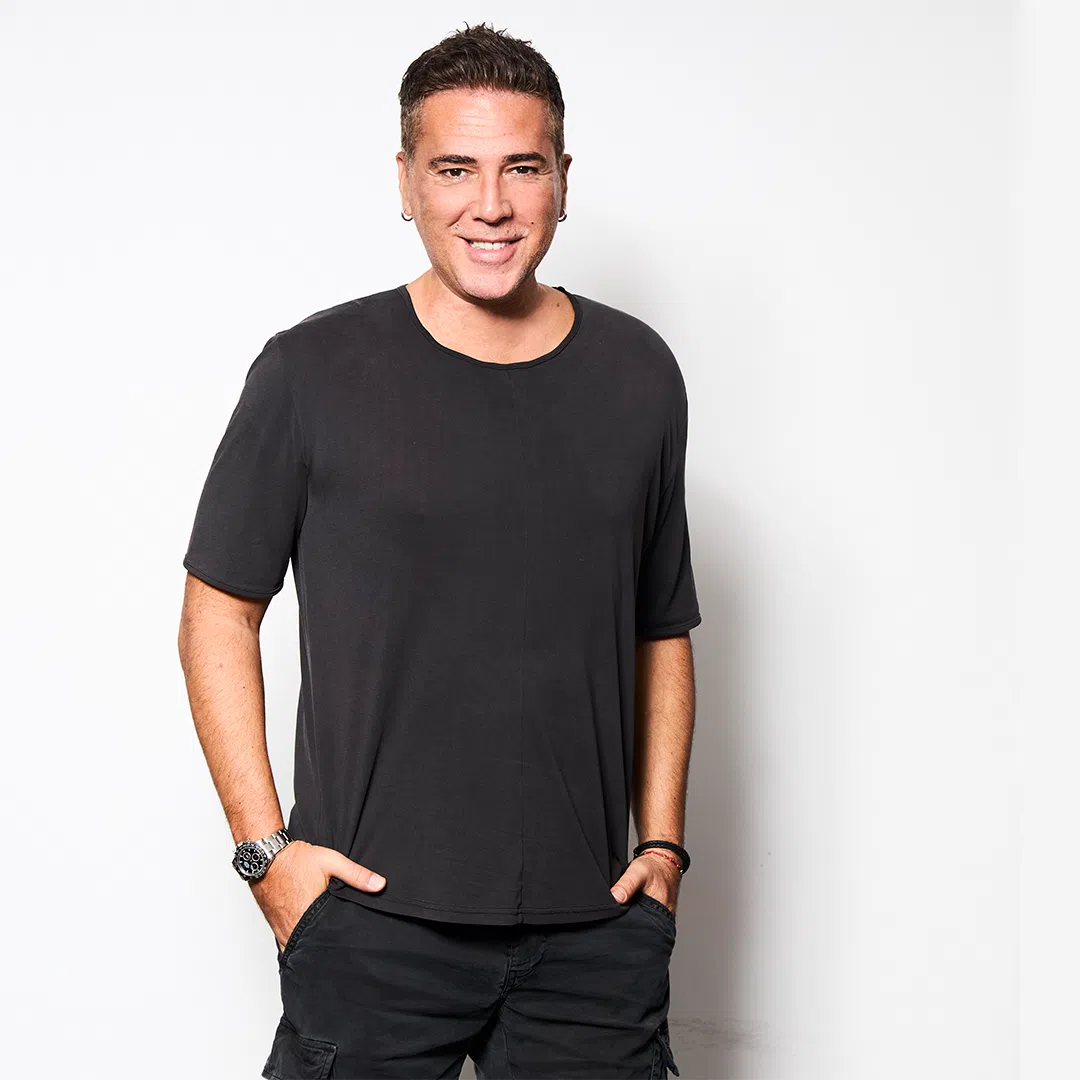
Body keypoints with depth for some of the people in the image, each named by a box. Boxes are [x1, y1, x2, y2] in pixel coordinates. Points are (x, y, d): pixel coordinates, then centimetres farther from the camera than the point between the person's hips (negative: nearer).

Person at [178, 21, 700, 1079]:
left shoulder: (638, 375, 6)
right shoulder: (313, 373, -4)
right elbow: (219, 612, 1)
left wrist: (661, 843, 7)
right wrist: (266, 848, -5)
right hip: (373, 923, -2)